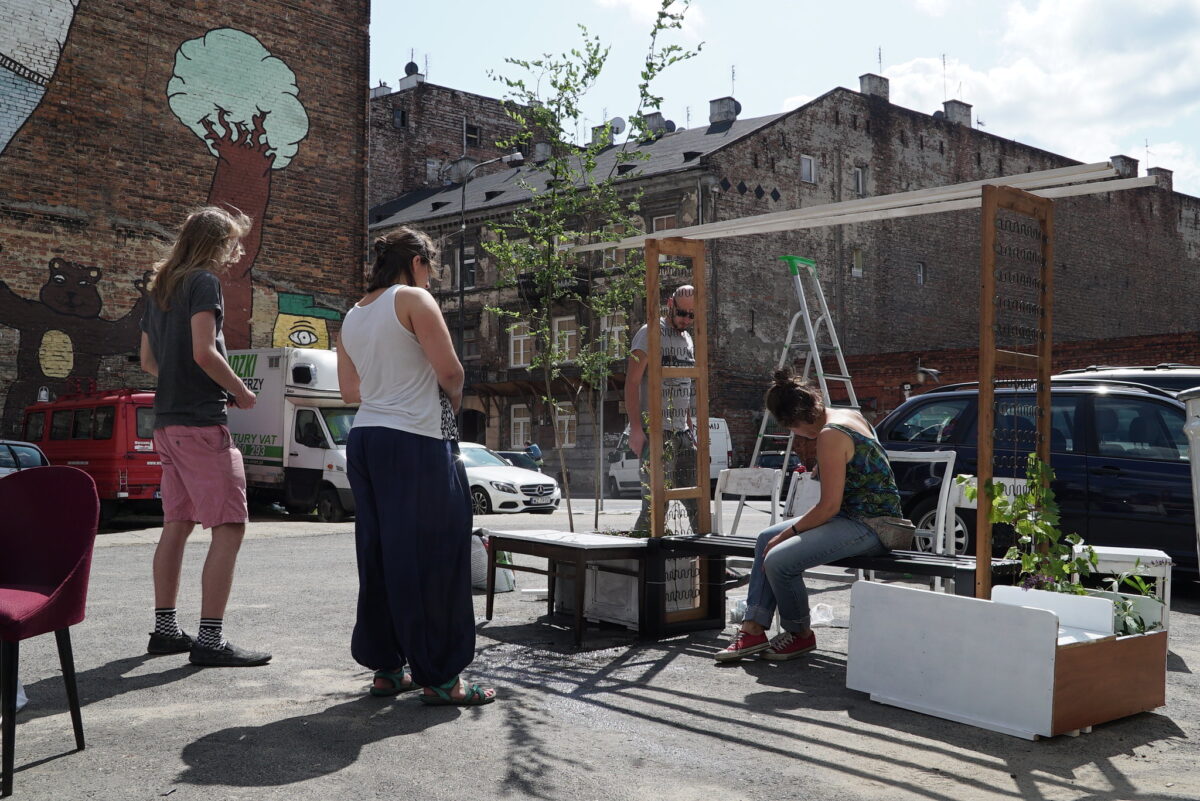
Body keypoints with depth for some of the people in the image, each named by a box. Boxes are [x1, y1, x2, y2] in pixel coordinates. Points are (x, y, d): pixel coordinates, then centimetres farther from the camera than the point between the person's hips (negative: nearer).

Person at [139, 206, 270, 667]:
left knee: (177, 525, 14)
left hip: (167, 421, 9)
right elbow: (203, 352, -18)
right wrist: (241, 392, -6)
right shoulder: (203, 281, -8)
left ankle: (165, 629, 19)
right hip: (201, 422, -9)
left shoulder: (161, 288, 19)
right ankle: (210, 641, -12)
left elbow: (148, 361, 22)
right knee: (229, 528, -9)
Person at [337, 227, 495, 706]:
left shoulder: (352, 317, 16)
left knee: (379, 554, 12)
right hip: (415, 442, -8)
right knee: (433, 554, -3)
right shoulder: (413, 299, -6)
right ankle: (439, 677, 0)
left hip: (364, 440, 8)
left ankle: (386, 667, 18)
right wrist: (453, 399, 7)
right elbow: (450, 371, -13)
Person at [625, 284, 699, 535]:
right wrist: (636, 428, -18)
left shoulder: (687, 339, 19)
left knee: (697, 499, 8)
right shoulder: (650, 333, -4)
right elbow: (632, 383, -11)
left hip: (682, 431, 7)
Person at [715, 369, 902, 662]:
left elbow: (830, 506, -22)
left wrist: (789, 532, -10)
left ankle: (800, 635, 2)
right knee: (766, 539, 12)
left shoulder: (830, 435, -21)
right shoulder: (850, 415, 9)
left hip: (869, 526, -11)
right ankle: (753, 629, 10)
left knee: (778, 560, -24)